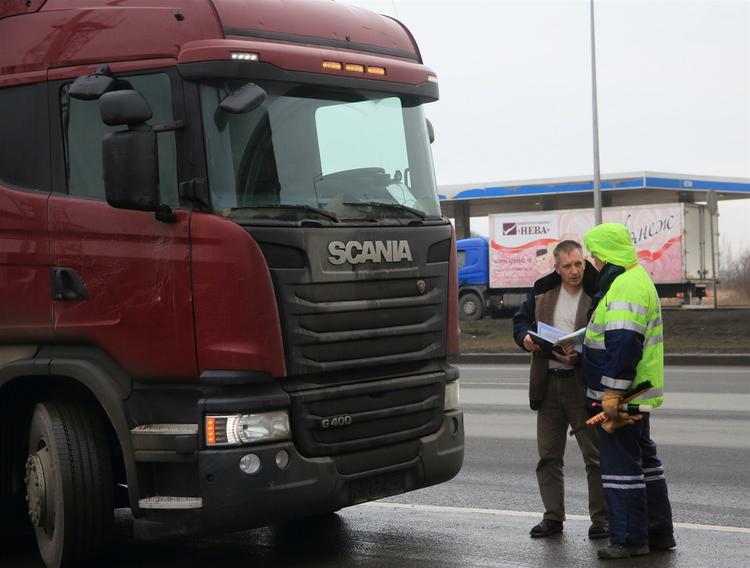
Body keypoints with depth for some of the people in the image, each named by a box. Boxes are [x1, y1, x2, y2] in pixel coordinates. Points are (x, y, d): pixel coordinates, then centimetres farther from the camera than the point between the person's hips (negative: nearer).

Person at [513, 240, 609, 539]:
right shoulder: (542, 291, 6)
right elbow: (521, 319, 15)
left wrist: (579, 355, -27)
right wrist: (525, 338, -7)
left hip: (582, 383, -5)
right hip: (548, 383, 5)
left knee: (594, 454, 1)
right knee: (548, 455, 11)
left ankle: (601, 518, 10)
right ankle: (553, 517, 21)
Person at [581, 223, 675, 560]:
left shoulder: (624, 286, -20)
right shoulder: (635, 280, 15)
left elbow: (623, 344, -27)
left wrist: (611, 395, -27)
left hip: (623, 395, -11)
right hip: (637, 394, 11)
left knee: (620, 464, -4)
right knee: (643, 460, 16)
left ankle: (630, 540, 1)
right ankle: (659, 533, 24)